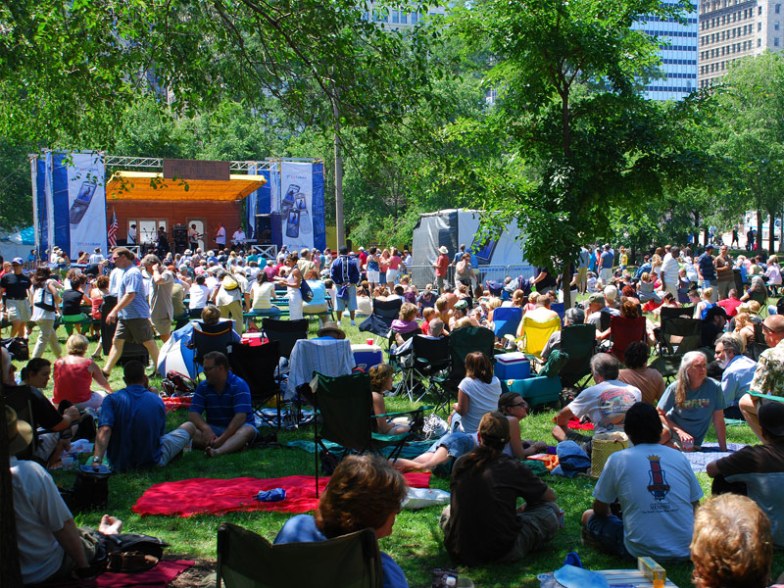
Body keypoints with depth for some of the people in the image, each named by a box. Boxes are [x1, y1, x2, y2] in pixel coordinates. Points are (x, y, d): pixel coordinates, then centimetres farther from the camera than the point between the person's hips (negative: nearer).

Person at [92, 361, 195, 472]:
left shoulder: (112, 399, -12)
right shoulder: (157, 400, -9)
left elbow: (104, 430, -27)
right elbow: (160, 433, 4)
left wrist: (96, 461, -34)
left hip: (119, 465, 2)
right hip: (152, 462, -1)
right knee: (190, 427, 16)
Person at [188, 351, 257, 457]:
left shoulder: (239, 385, -12)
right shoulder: (203, 387, 3)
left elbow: (240, 416, -22)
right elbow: (193, 414, -5)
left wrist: (222, 439, -33)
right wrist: (206, 428, -27)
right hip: (213, 429, 4)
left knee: (248, 430, -37)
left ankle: (218, 451, -65)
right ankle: (235, 445, -38)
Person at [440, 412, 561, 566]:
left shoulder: (460, 464, 0)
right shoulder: (512, 467, -9)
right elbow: (551, 496, 7)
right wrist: (525, 507, 28)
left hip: (459, 552, 1)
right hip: (503, 553, -1)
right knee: (551, 509, 11)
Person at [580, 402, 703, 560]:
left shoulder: (617, 459, -2)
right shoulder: (680, 457, 5)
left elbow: (600, 509, 6)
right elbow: (694, 507, 13)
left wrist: (610, 515, 29)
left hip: (642, 552, -4)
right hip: (686, 551, 4)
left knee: (589, 516, 17)